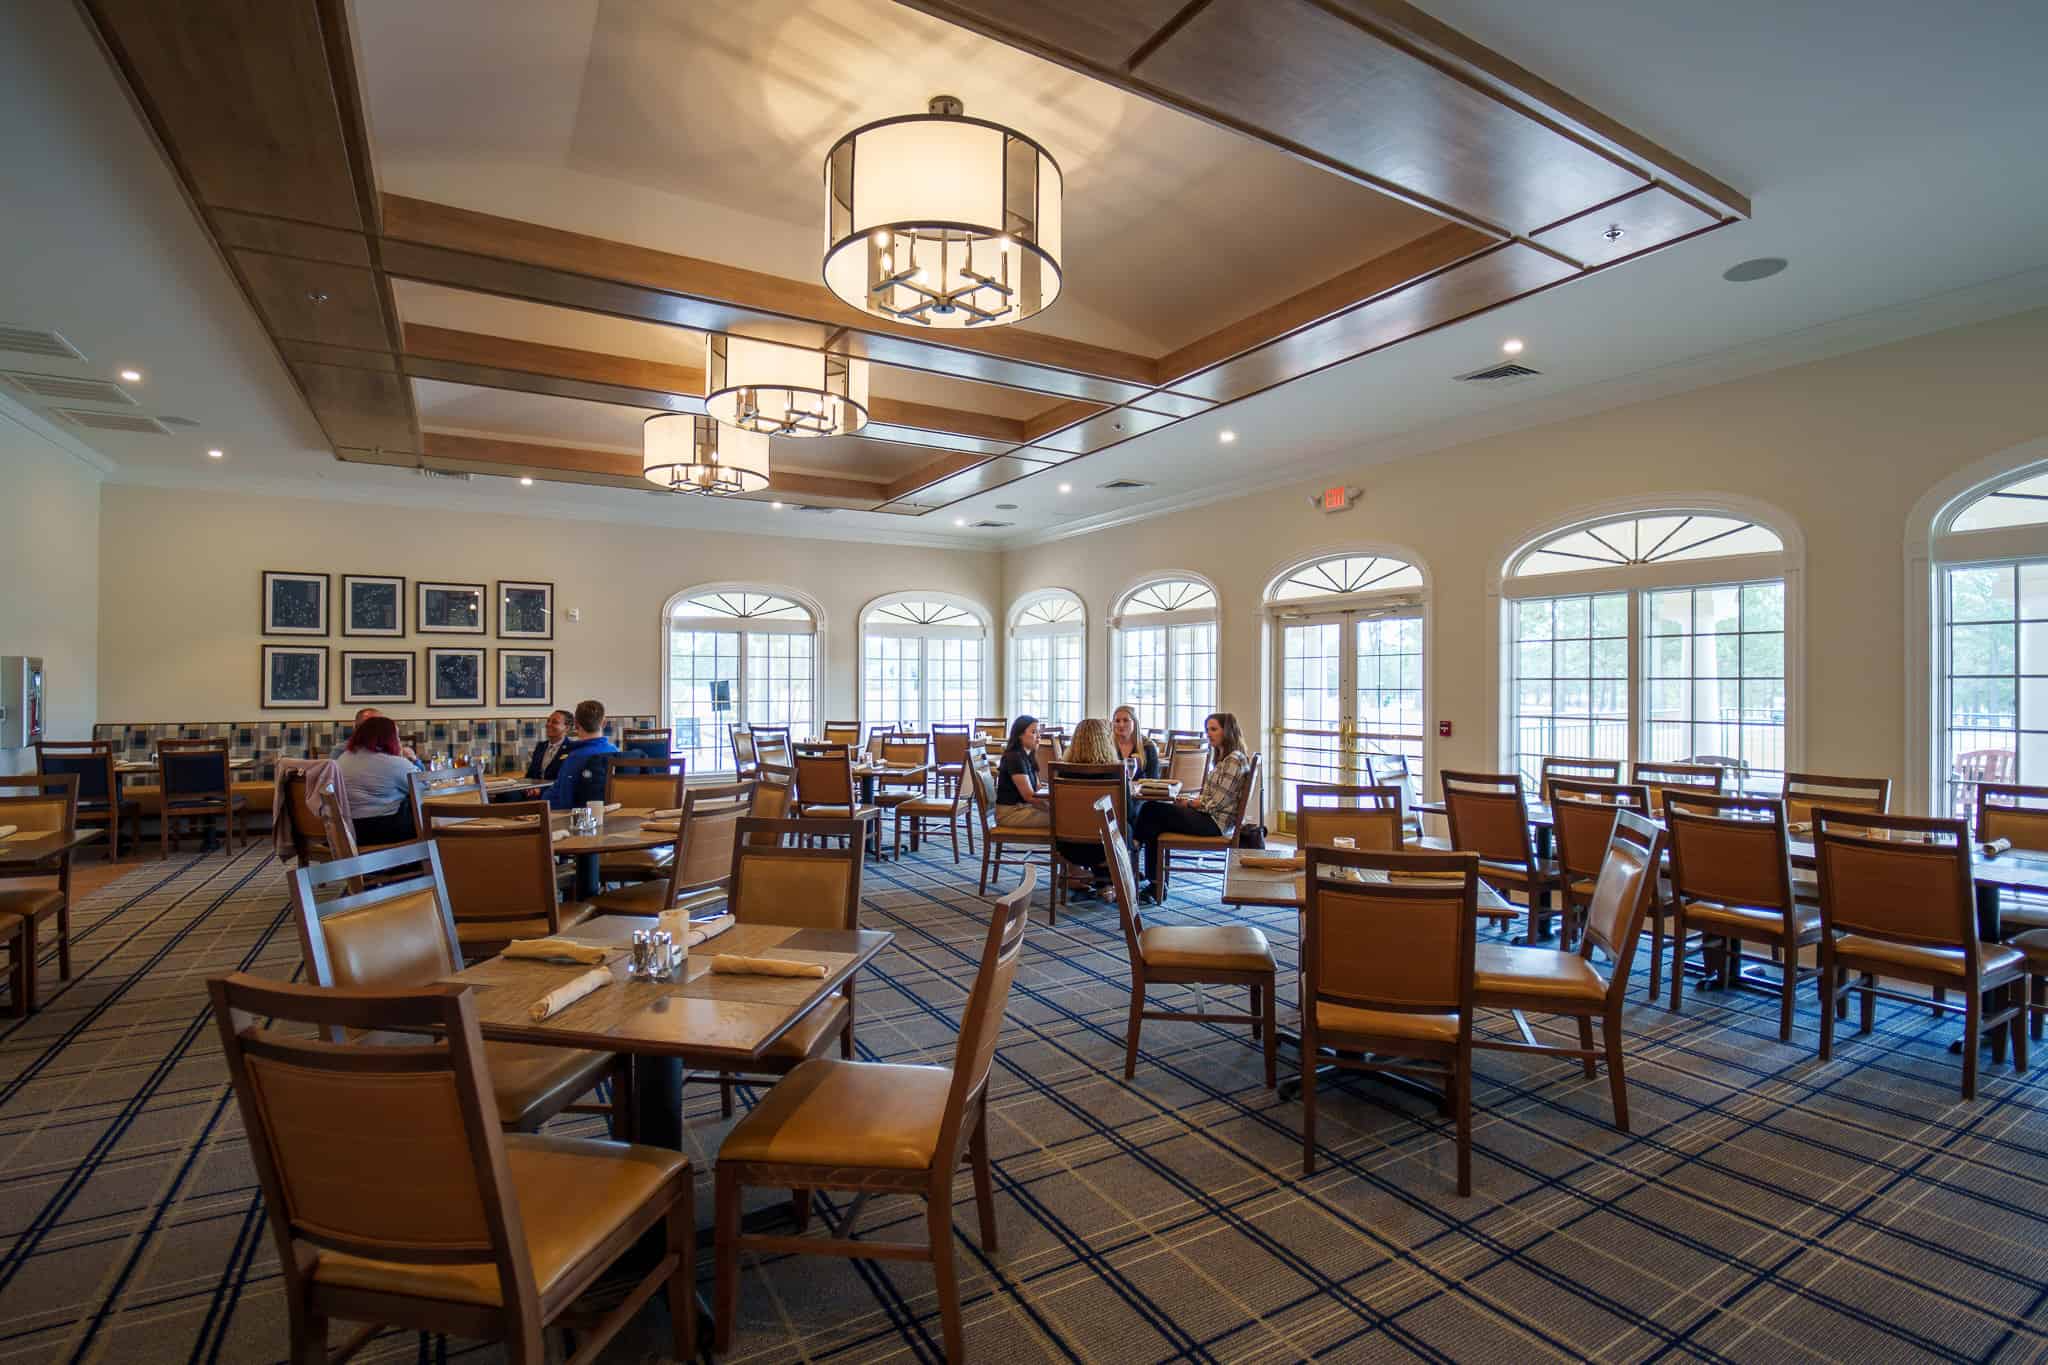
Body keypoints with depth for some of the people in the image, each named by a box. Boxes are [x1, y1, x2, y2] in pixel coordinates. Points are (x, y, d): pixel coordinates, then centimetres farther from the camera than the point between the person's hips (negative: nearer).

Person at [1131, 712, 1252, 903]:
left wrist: (1188, 803, -3)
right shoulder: (1222, 758, 19)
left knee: (1151, 810, -17)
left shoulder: (1234, 760, -12)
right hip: (1208, 817, 9)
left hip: (1215, 822, -9)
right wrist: (1187, 799, 2)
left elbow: (1215, 804, -17)